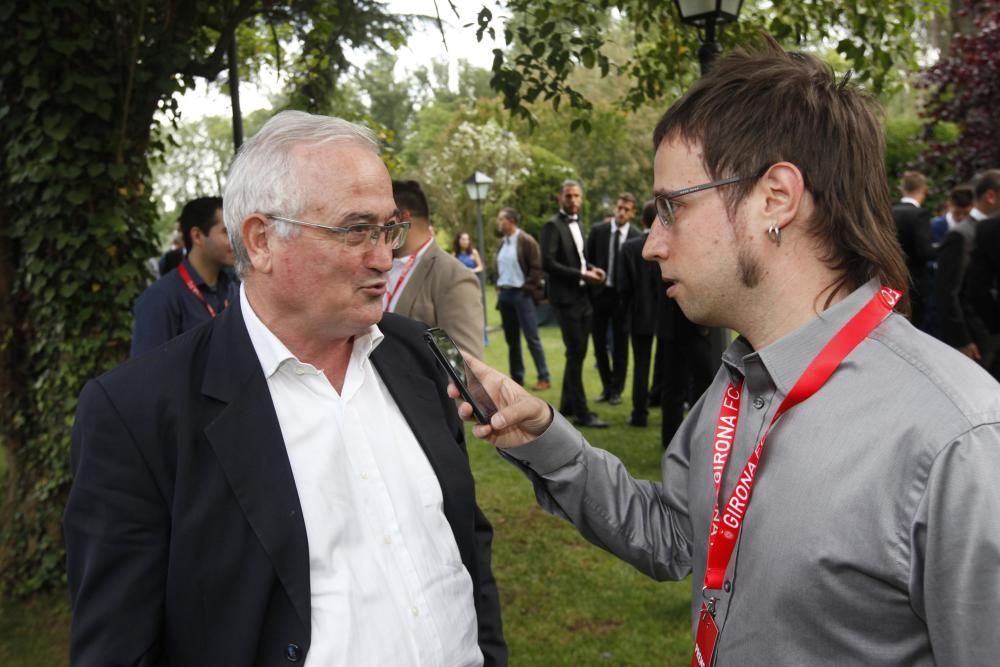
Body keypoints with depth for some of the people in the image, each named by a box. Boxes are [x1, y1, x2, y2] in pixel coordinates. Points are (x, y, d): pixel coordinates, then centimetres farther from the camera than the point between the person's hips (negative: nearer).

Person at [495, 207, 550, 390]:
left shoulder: (526, 241, -9)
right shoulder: (503, 243, 12)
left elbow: (536, 267, -12)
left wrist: (526, 288, -14)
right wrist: (499, 288, 9)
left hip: (522, 294, -7)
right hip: (505, 294, 7)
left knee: (532, 338, -5)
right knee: (511, 339, 10)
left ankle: (544, 378, 1)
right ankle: (516, 378, 18)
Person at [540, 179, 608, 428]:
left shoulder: (577, 224, 16)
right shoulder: (553, 225, -11)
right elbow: (548, 263, -19)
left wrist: (591, 268, 2)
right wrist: (581, 275, -18)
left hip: (582, 296, 8)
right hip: (566, 297, -8)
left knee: (578, 353, 13)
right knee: (575, 353, -6)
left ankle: (568, 403, 24)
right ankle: (581, 412, -1)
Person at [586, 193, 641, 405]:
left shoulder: (637, 236, -5)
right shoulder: (598, 230, 1)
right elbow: (588, 259, 5)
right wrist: (589, 288, 1)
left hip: (622, 295, -2)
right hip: (599, 293, 2)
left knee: (620, 344, 6)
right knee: (599, 343, 8)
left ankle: (616, 389, 20)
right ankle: (606, 387, 24)